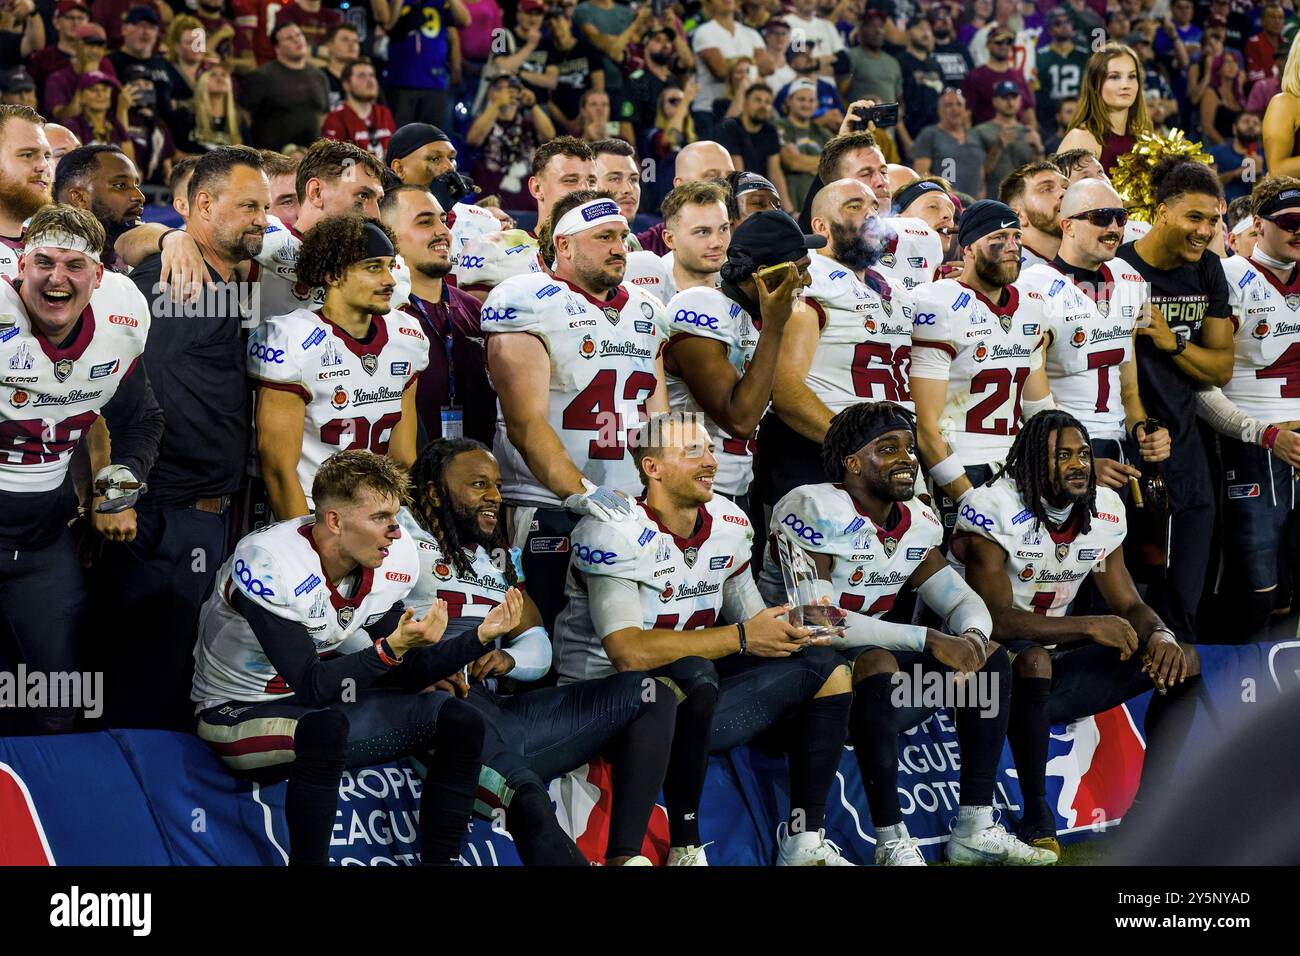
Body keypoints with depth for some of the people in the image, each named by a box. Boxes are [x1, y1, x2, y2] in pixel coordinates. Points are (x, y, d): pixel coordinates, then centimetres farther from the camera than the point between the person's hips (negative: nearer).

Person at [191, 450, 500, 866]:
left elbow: (406, 674, 4)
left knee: (457, 719, -7)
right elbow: (309, 686, -28)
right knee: (327, 727, -39)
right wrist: (391, 647, -39)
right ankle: (309, 860, -28)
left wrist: (482, 635, -8)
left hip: (321, 704, 7)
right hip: (238, 713, -7)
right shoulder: (271, 565, -27)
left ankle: (440, 862, -4)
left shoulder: (390, 562, -5)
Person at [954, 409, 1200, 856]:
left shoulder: (1104, 510, 2)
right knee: (1033, 660, -42)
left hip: (1052, 662, 7)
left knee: (1184, 659, -2)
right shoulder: (994, 509, -19)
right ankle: (1036, 820, -28)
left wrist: (1160, 634, -17)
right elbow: (996, 619, -25)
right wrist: (1089, 627, -30)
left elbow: (1129, 605, 8)